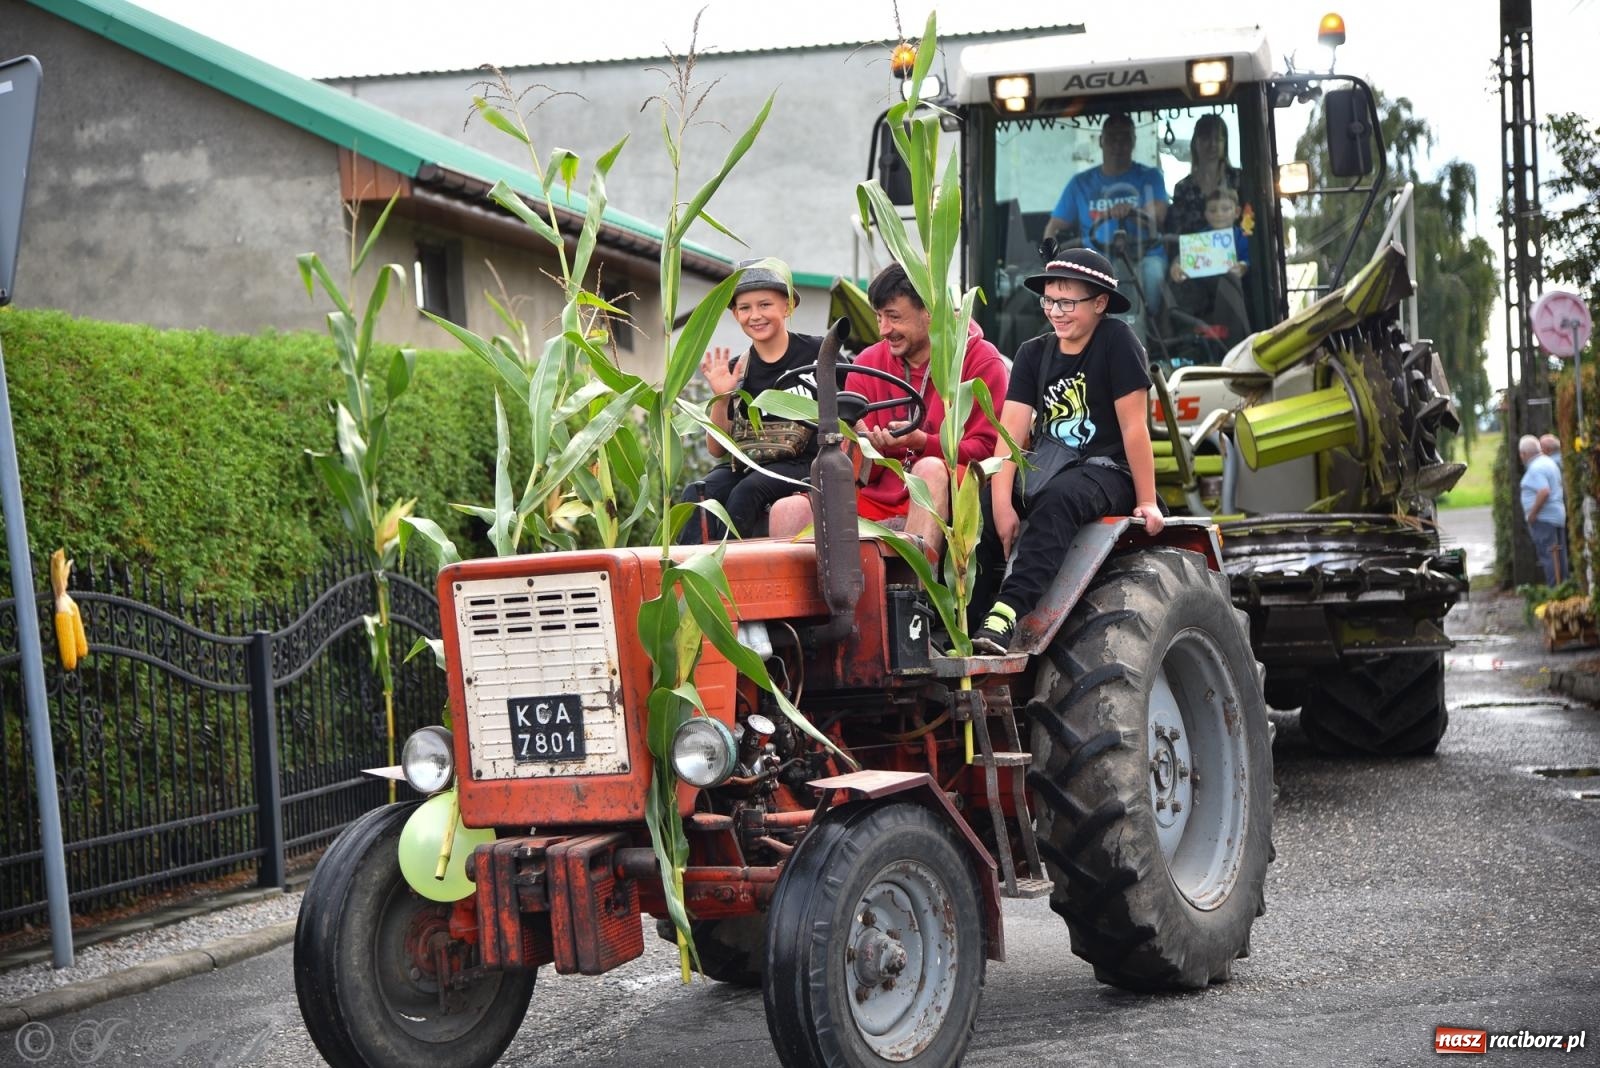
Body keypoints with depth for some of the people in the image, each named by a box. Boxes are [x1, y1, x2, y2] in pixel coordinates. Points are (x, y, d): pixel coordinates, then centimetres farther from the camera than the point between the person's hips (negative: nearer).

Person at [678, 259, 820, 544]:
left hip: (807, 464, -4)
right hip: (749, 463, 4)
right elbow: (717, 449, 9)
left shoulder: (818, 353, 2)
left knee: (748, 491, -33)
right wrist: (721, 398, -6)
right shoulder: (736, 371, 11)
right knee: (698, 494, -26)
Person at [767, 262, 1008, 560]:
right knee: (789, 511, -18)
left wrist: (922, 442, -22)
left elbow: (987, 449, -8)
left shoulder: (979, 360, 2)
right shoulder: (868, 364, 13)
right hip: (880, 499, 4)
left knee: (929, 469, -37)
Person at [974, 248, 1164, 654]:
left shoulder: (1117, 342, -6)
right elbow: (1011, 431, -3)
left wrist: (1147, 502, -10)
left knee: (1058, 497, -39)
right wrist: (1002, 503, -16)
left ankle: (1008, 613, -53)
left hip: (1108, 472, -6)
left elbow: (1134, 427, -9)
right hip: (1046, 470, 6)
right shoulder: (1034, 353, 9)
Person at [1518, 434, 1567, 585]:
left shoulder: (1535, 468, -16)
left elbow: (1544, 492, -28)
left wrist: (1532, 514, -20)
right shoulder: (1549, 462, 16)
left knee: (1547, 555, -9)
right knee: (1559, 555, 12)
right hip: (1558, 515, 10)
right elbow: (1562, 488, 22)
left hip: (1542, 519, -10)